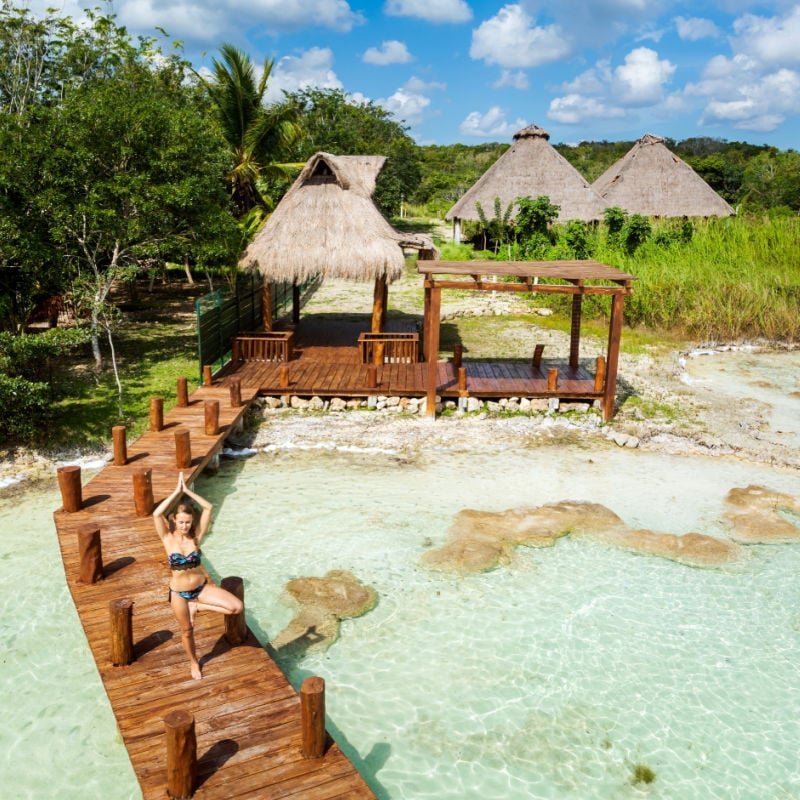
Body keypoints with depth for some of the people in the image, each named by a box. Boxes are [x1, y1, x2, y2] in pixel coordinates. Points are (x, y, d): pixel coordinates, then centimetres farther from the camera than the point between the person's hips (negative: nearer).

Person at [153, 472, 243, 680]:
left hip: (202, 587, 1)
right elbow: (157, 514, -29)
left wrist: (187, 490, -20)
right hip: (179, 593, -1)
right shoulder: (168, 539, -12)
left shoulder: (196, 536, -10)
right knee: (187, 630, 15)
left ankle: (197, 607, 6)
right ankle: (194, 662, 45)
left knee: (237, 607, -15)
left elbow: (208, 508, -19)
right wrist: (177, 492, -27)